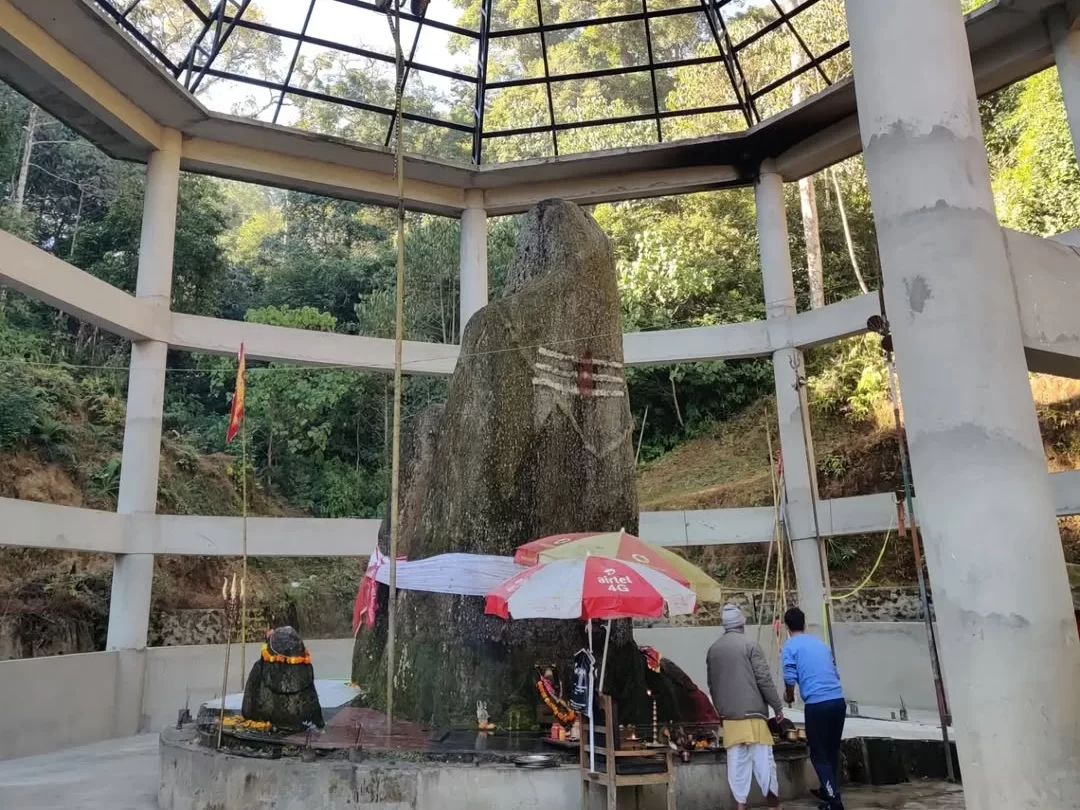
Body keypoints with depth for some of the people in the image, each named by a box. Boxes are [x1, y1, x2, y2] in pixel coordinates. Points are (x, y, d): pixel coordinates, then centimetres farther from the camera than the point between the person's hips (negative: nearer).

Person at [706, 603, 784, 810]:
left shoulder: (713, 649, 9)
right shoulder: (749, 645, -7)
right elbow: (764, 679, -9)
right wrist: (777, 706, 0)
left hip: (729, 715, 5)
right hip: (752, 711, -5)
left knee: (736, 760, 7)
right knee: (762, 757, 1)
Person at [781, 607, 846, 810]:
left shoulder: (790, 647, 1)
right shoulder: (821, 643, 19)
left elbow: (790, 679, -7)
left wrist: (789, 696, 14)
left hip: (817, 704, -6)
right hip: (838, 700, 6)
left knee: (819, 754, 5)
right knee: (832, 751, 21)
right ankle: (828, 791, 35)